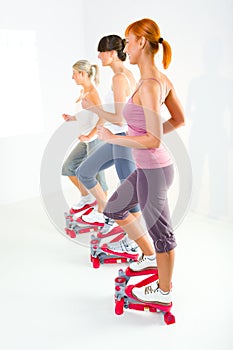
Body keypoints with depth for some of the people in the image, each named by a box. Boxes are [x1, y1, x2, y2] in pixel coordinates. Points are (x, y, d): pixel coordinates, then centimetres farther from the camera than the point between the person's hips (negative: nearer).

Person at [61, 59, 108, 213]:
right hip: (87, 139, 10)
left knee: (96, 177, -1)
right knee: (68, 168, 14)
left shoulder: (92, 93, -17)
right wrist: (72, 118, 6)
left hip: (96, 138, -10)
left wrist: (89, 136, -27)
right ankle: (87, 198, 29)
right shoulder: (83, 91, 11)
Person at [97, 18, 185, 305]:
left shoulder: (148, 85, -23)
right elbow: (179, 120, 15)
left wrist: (113, 138, -16)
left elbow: (153, 140, -25)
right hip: (148, 167, 9)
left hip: (153, 170, -9)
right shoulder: (162, 79, 4)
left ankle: (163, 291, 31)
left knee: (159, 231, 9)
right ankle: (149, 255, 38)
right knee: (114, 209, 24)